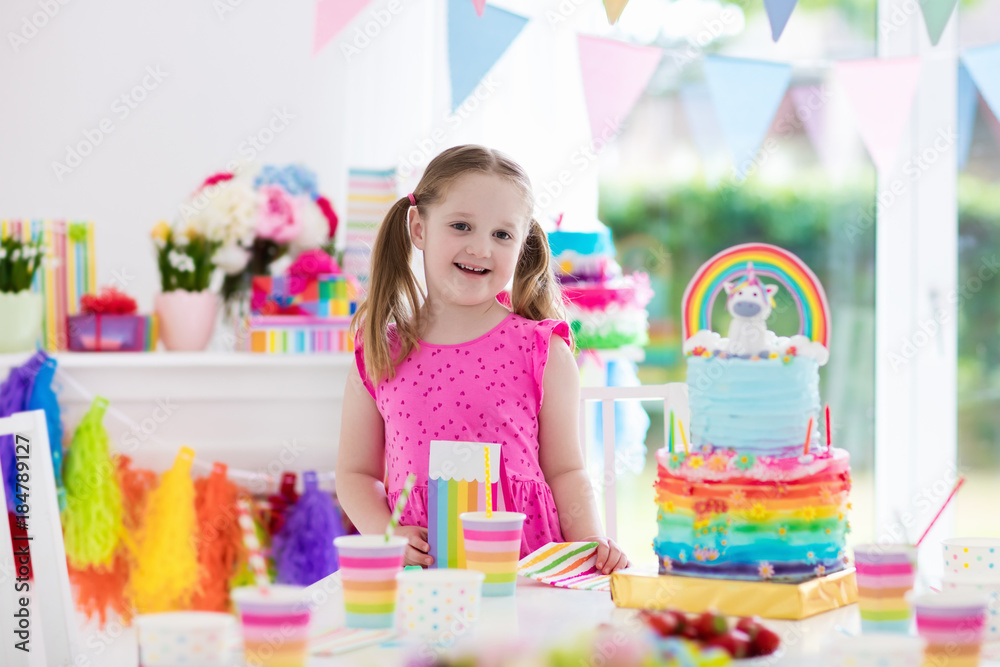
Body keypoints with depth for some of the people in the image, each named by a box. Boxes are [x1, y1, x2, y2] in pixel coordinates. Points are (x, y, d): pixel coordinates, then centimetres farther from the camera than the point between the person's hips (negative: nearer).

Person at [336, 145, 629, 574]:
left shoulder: (544, 350, 5)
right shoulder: (380, 356, 9)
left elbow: (565, 471, 8)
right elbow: (356, 473, 16)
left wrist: (590, 542, -9)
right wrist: (386, 535, -3)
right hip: (420, 573, 1)